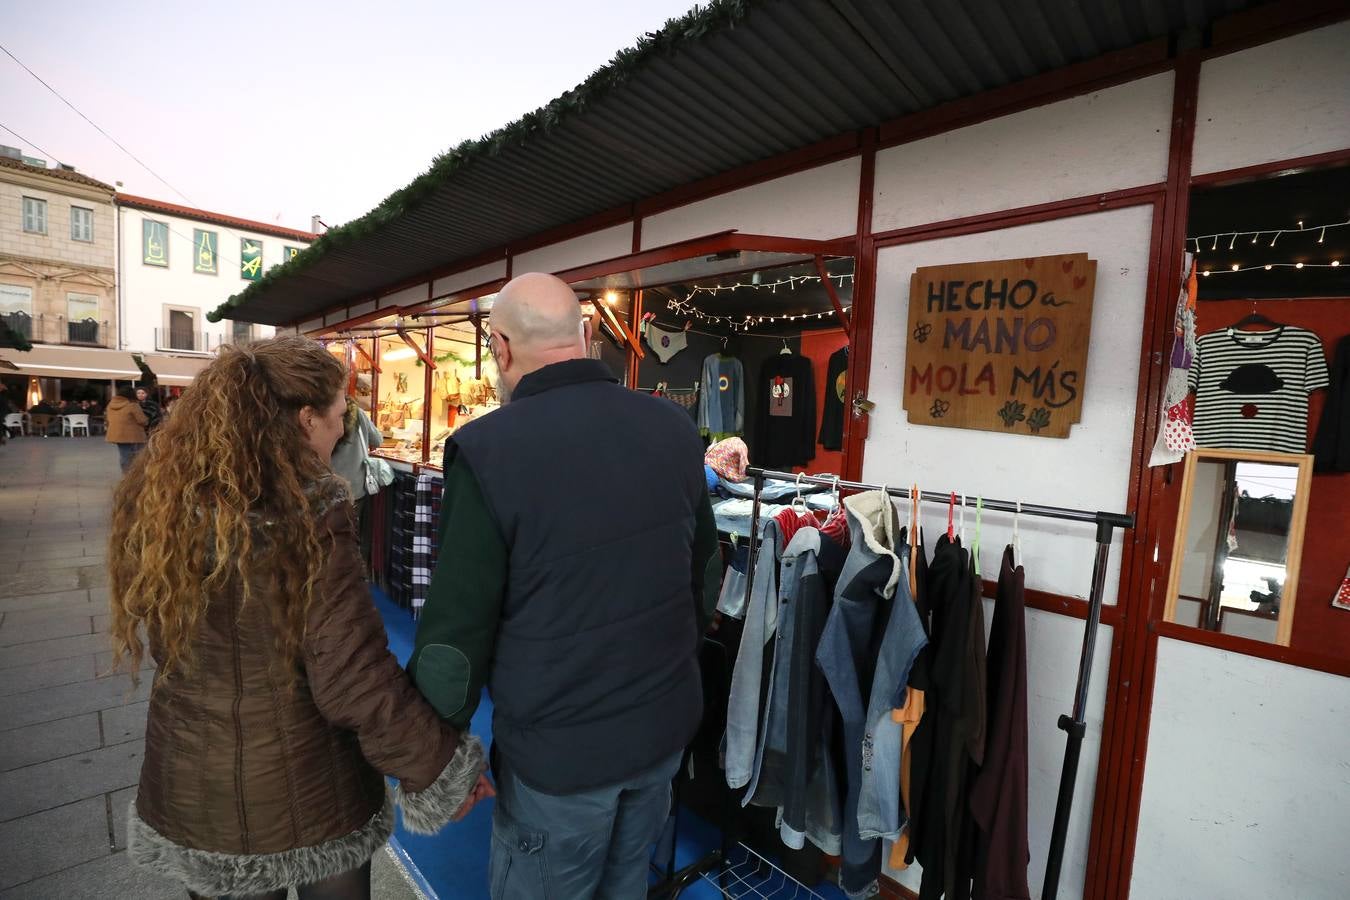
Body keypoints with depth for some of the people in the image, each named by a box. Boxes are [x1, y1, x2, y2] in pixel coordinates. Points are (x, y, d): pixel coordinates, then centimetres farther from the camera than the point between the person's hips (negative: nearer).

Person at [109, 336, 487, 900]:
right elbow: (355, 680, -25)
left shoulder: (153, 497, -7)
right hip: (306, 789, -5)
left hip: (188, 787, 5)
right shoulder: (306, 514, -26)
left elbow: (150, 633, 7)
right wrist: (439, 768, -14)